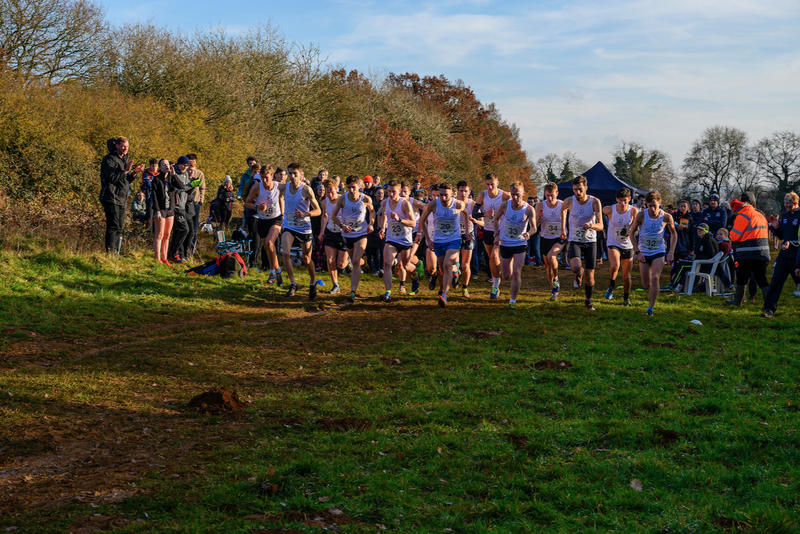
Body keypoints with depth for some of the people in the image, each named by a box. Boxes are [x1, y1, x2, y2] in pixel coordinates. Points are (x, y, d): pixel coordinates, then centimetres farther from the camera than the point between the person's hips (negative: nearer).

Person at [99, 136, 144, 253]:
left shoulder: (125, 159, 20)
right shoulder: (109, 159, -7)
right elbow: (111, 177, -18)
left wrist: (134, 173, 5)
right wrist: (126, 170, -22)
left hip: (122, 199, 9)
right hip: (111, 198, -9)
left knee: (119, 227, 8)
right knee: (113, 226, -13)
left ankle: (116, 252, 11)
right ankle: (110, 252, -13)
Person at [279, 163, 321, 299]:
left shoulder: (306, 190, -14)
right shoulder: (284, 187, -4)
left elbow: (318, 210, -12)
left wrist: (304, 214, -30)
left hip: (304, 227, -2)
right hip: (288, 226, 2)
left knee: (307, 259, 8)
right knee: (285, 253, -21)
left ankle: (313, 284, 31)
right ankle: (292, 283, -11)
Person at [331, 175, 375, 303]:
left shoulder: (366, 199, -11)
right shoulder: (343, 199, -11)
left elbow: (372, 211, 10)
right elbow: (334, 215, 0)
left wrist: (371, 224, -7)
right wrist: (342, 225, -17)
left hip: (361, 234, -3)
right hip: (347, 234, 3)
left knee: (356, 262, -16)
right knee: (355, 262, 17)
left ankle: (353, 292, -22)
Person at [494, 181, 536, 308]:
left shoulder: (529, 209, -14)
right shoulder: (505, 206, -9)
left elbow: (533, 227, -16)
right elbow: (496, 218, 8)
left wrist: (529, 233, -38)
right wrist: (497, 235, 0)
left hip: (520, 244, -2)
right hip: (505, 244, 2)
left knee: (516, 273, -13)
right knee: (506, 276, 7)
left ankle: (513, 300, -1)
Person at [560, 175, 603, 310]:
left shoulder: (595, 202, -12)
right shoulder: (570, 201, -9)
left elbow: (600, 226, -16)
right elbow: (563, 209, 18)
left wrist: (591, 225, -39)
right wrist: (563, 229, 21)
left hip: (590, 241, 0)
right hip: (575, 241, 0)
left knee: (590, 276, 4)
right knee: (575, 267, -28)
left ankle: (588, 301, 28)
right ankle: (579, 274, 11)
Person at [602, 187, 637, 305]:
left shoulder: (633, 211, -11)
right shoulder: (609, 210, -11)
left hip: (628, 246, 1)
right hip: (613, 244, -1)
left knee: (626, 274, 9)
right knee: (615, 265, -29)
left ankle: (626, 297, 30)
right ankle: (611, 287, -3)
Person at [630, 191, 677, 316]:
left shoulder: (666, 217, -11)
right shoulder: (641, 215, -13)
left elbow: (673, 234, 5)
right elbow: (632, 233, -3)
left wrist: (671, 252, -4)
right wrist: (637, 252, -9)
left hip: (659, 252, -1)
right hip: (644, 253, 1)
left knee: (655, 278, -20)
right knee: (646, 285, 5)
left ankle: (650, 308, -14)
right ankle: (652, 294, 42)